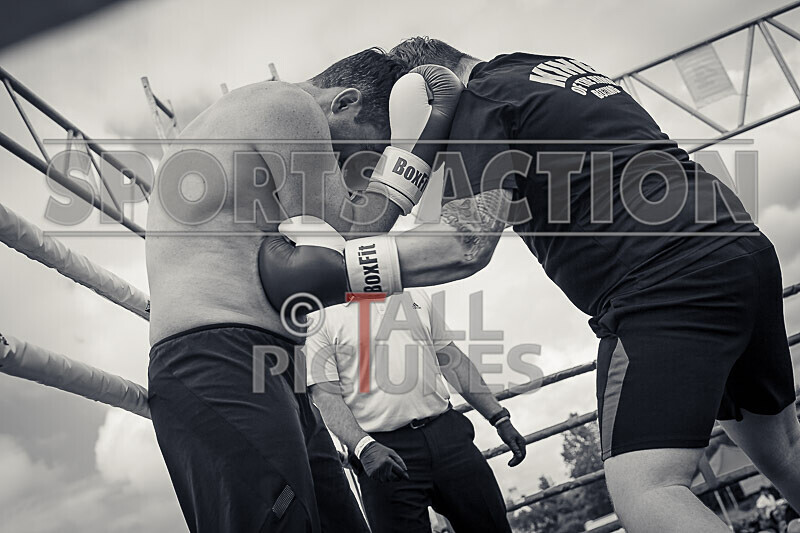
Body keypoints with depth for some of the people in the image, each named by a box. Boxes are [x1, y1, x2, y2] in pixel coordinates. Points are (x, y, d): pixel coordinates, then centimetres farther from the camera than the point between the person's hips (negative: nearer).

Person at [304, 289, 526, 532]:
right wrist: (365, 447, -22)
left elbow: (453, 359, 17)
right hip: (384, 451, -4)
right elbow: (325, 396, -6)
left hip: (447, 432, 4)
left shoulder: (415, 295, 15)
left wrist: (500, 419, 13)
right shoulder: (322, 318, 0)